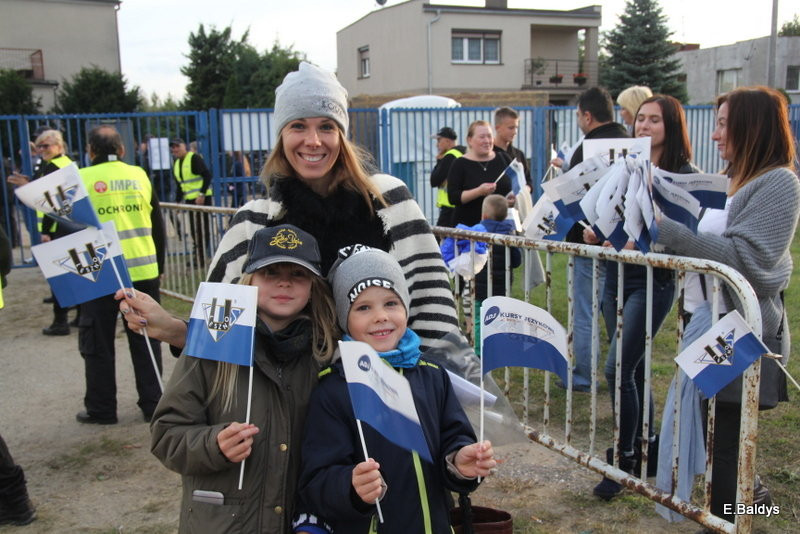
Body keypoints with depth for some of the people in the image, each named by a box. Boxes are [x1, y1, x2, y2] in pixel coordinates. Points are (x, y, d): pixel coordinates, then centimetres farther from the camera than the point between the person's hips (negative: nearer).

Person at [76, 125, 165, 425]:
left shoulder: (82, 179, -5)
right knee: (145, 341, 12)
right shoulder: (139, 176, 5)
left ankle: (101, 410, 17)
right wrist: (159, 267, 18)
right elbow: (158, 228, 10)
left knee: (98, 345, 9)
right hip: (143, 272, 3)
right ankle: (153, 404, 16)